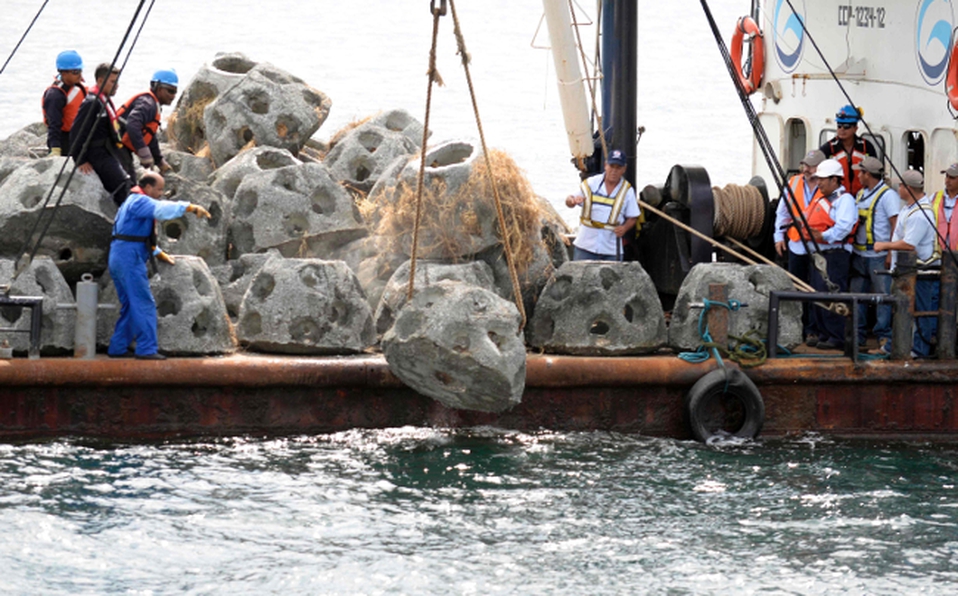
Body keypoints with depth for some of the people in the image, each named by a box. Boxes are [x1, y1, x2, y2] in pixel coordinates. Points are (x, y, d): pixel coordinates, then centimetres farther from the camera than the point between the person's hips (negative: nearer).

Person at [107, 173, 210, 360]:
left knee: (130, 307, 15)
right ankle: (147, 349, -12)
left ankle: (117, 348, 15)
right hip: (129, 259, -10)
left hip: (119, 260, 10)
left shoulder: (134, 202, 24)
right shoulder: (140, 202, -10)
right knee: (144, 304, -9)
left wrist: (158, 253, 26)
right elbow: (162, 209, -28)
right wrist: (190, 208, -35)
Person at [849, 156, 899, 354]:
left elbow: (896, 224, -12)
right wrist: (850, 247, 13)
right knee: (856, 294, 9)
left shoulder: (888, 195, -9)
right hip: (859, 254, 8)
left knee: (883, 296, -5)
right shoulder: (861, 194, 16)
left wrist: (891, 253, -18)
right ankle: (856, 336, 16)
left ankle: (884, 338, -2)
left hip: (879, 257, -8)